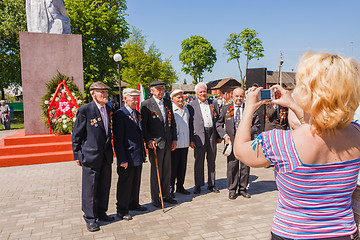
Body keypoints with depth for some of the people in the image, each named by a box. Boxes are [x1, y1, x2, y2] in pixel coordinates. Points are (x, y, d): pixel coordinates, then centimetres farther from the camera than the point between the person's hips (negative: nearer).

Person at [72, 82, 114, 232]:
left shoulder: (108, 109, 9)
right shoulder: (84, 110, -10)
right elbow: (76, 135, -6)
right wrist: (77, 155, -6)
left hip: (106, 156, 6)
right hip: (90, 155, -6)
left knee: (104, 186, 15)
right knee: (90, 188, 4)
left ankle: (101, 212, 33)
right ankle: (90, 218, 19)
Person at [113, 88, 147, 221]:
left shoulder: (136, 113, 11)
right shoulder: (119, 114, -14)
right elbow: (117, 140, -16)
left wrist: (143, 153, 16)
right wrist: (122, 160, -19)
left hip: (138, 156, 8)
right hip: (127, 157, -8)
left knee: (136, 182, 18)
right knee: (125, 184, 5)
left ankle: (133, 203, 35)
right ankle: (121, 209, 20)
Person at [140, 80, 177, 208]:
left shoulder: (168, 102, 10)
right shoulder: (146, 104, -8)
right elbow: (142, 125, -7)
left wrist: (174, 139, 9)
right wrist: (149, 140, -16)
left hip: (168, 143, 6)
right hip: (155, 143, -5)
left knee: (167, 171, 14)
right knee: (156, 172, 4)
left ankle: (166, 195, 28)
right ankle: (155, 199, 18)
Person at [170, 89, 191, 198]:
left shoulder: (186, 109, 13)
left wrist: (190, 140, 18)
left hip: (185, 143, 6)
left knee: (182, 166, 12)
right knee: (173, 166, 1)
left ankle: (180, 187, 25)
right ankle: (170, 189, 13)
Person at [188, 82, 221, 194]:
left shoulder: (213, 103, 12)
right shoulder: (191, 106, 2)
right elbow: (189, 124, -1)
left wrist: (219, 136, 7)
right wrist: (191, 139, -7)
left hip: (212, 135, 3)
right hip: (199, 136, -3)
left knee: (211, 161, 11)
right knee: (199, 162, 3)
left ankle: (211, 184, 23)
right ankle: (198, 185, 16)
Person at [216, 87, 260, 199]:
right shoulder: (226, 108, 8)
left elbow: (257, 125, 6)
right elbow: (219, 124, 11)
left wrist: (248, 133, -9)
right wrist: (224, 135, -3)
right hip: (232, 141, 0)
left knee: (245, 166, 7)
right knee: (232, 166, 3)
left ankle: (243, 189, 23)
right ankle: (232, 189, 18)